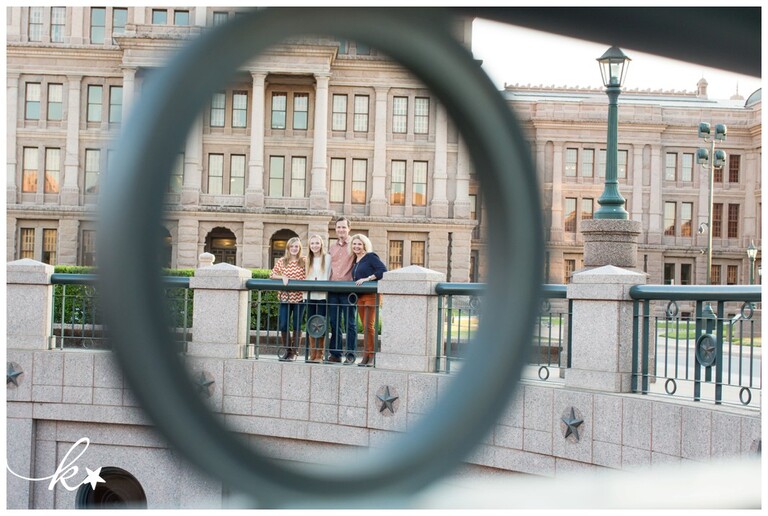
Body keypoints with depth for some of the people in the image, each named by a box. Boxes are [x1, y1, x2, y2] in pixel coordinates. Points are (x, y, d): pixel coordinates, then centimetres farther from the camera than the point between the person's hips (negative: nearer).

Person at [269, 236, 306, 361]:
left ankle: (294, 352, 13)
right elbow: (272, 274, 5)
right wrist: (282, 277, -10)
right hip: (285, 297, 2)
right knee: (283, 325, 0)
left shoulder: (304, 261, 2)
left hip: (299, 297, -1)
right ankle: (286, 350, 16)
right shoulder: (281, 261, 7)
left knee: (297, 326, 4)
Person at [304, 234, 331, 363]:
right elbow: (306, 277, 18)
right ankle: (312, 354, 11)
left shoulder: (327, 257, 0)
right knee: (310, 325, 5)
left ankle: (319, 355, 0)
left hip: (322, 296, -5)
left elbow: (328, 277, -3)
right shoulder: (308, 259, 17)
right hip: (310, 295, 5)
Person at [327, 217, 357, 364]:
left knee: (350, 323, -3)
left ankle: (351, 355, 1)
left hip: (348, 289, -6)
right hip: (333, 290, 6)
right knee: (334, 323, 8)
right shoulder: (332, 248, 19)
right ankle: (335, 354, 14)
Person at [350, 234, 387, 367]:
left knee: (369, 326, -12)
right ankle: (366, 357, 11)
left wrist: (367, 279, -18)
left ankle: (372, 356, -6)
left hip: (371, 295, -8)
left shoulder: (371, 256, -5)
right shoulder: (355, 261, 18)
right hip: (360, 296, 8)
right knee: (365, 327, 8)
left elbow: (383, 270, -16)